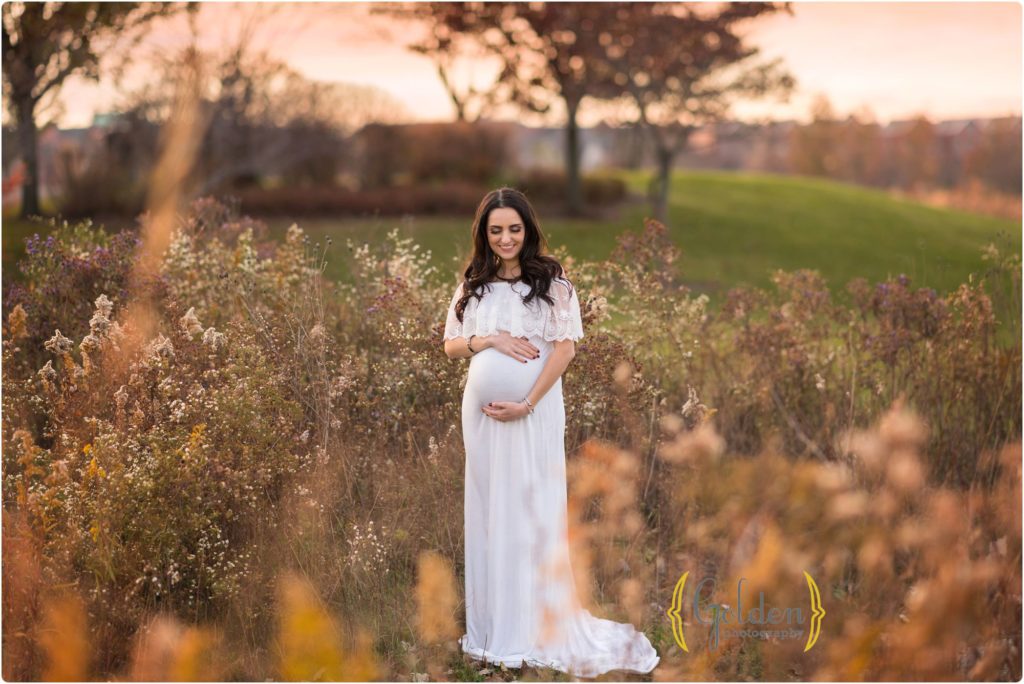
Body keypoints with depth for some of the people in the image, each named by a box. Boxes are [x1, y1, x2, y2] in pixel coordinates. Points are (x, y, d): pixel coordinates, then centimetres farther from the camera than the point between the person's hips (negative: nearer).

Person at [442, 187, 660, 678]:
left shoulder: (552, 282, -3)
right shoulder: (472, 285, 9)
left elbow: (566, 348, -8)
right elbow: (450, 345, 10)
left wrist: (526, 403, -15)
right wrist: (488, 340, -10)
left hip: (534, 412, -4)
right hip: (481, 412, 4)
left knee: (532, 510, -2)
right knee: (487, 510, 8)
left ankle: (539, 627, 7)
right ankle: (492, 624, 17)